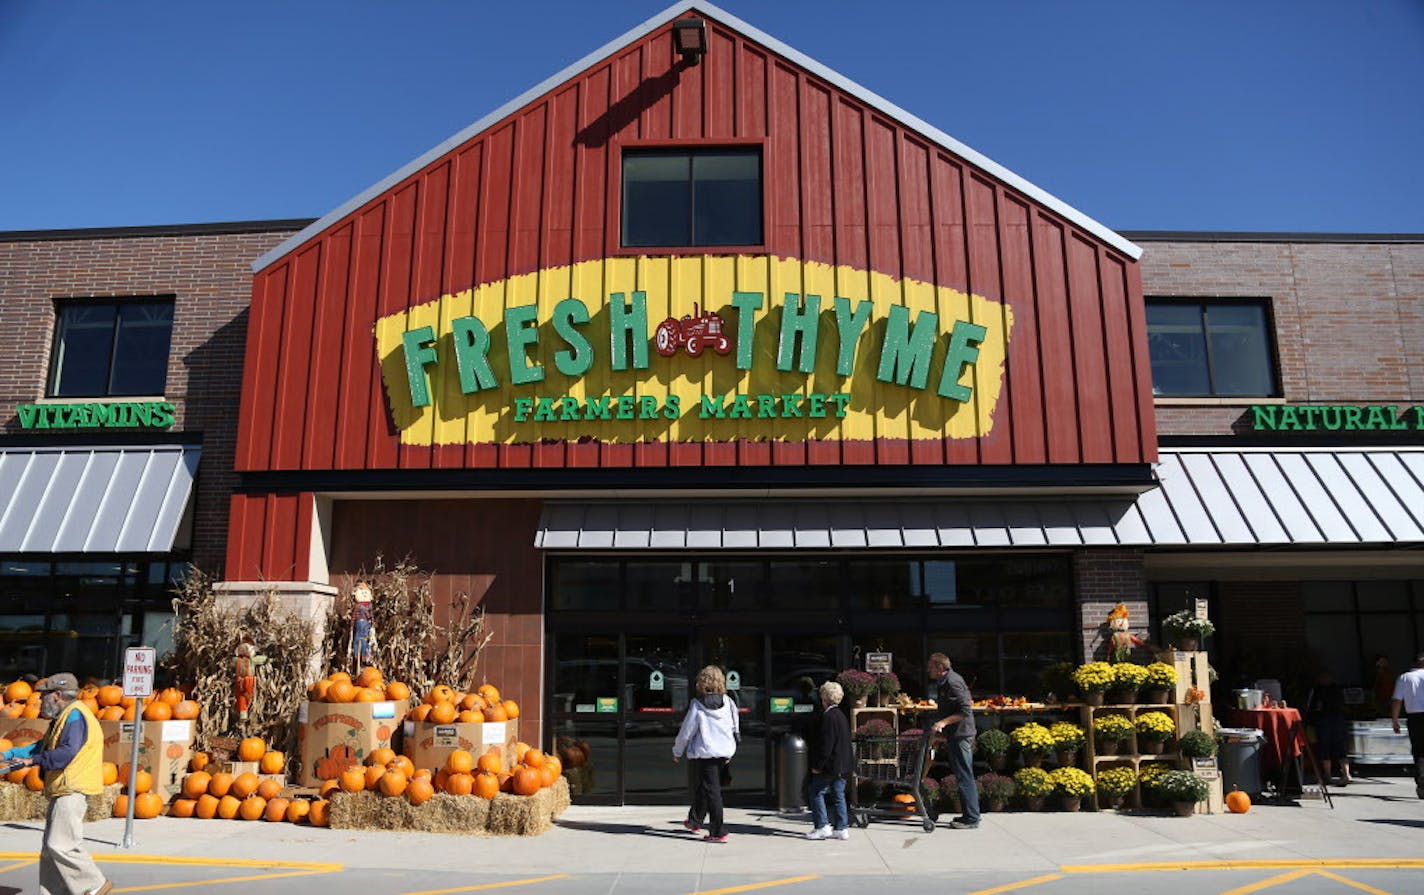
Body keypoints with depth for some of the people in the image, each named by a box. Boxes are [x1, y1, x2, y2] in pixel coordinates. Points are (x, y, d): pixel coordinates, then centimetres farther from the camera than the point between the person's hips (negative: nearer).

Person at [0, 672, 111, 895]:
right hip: (63, 792, 11)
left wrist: (35, 760, -17)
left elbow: (67, 753, -25)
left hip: (72, 791, -11)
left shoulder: (75, 715, -13)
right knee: (50, 849, 11)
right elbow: (43, 746, 25)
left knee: (61, 845, -11)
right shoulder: (65, 717, 21)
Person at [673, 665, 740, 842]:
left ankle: (718, 832, -3)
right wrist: (730, 752, 18)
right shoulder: (727, 702, 1)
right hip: (724, 752, 5)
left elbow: (687, 731, -4)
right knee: (701, 787, 22)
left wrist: (677, 751, 11)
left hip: (704, 752, -5)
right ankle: (695, 821, 37)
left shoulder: (697, 705, -10)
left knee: (711, 791, -1)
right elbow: (735, 726, 7)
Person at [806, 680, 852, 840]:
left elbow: (826, 744, -21)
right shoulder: (842, 716, 13)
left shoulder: (829, 717, -17)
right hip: (842, 766, 9)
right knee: (838, 795, 12)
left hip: (830, 765, -9)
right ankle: (842, 829, 13)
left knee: (816, 793, 1)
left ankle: (822, 827, -1)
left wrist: (818, 765, -15)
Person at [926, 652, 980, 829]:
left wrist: (944, 722, -24)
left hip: (960, 735, -10)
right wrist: (941, 732, 22)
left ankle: (971, 819, -1)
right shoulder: (943, 683, 14)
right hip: (955, 735, 10)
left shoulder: (953, 683, -17)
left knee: (964, 777, -5)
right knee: (963, 776, 14)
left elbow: (966, 710, -23)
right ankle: (970, 814, 21)